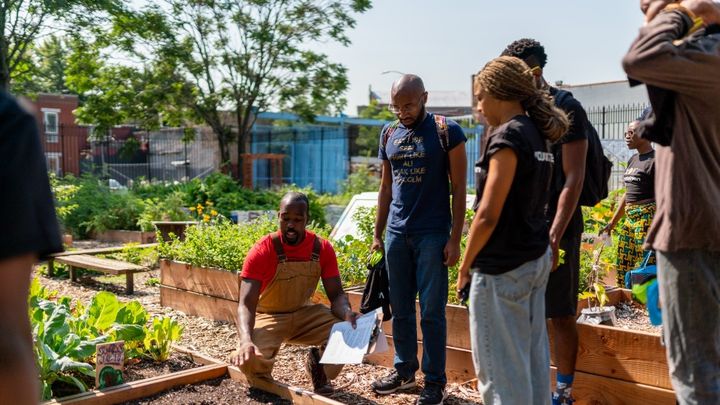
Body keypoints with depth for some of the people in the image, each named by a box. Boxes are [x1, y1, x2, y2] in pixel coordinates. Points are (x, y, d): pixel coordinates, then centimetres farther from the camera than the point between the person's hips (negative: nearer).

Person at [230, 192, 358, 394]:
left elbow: (336, 294, -10)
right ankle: (264, 384, 7)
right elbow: (246, 304, -29)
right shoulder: (262, 251, -23)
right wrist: (246, 340, -49)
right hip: (268, 317, -3)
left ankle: (318, 363, 10)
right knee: (249, 359, -32)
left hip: (304, 313, 3)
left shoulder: (322, 249, -12)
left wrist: (347, 313, -35)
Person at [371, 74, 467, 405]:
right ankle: (404, 370, 26)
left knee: (431, 312, 0)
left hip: (432, 235, -5)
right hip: (396, 234, 5)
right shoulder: (389, 134, 10)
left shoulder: (447, 131, -5)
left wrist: (455, 239, -10)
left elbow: (459, 188, -5)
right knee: (400, 310, 11)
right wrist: (378, 234, 13)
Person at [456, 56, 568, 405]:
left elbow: (488, 215, -19)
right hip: (536, 258, 9)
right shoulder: (537, 135, 11)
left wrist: (465, 265, -10)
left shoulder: (507, 136, -16)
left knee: (499, 364, 1)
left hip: (503, 265, -9)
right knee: (532, 357, 15)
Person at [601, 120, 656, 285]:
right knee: (623, 268, 7)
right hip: (629, 218, 8)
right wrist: (612, 222, 24)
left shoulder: (655, 160, -7)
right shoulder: (632, 160, 18)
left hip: (647, 217, -8)